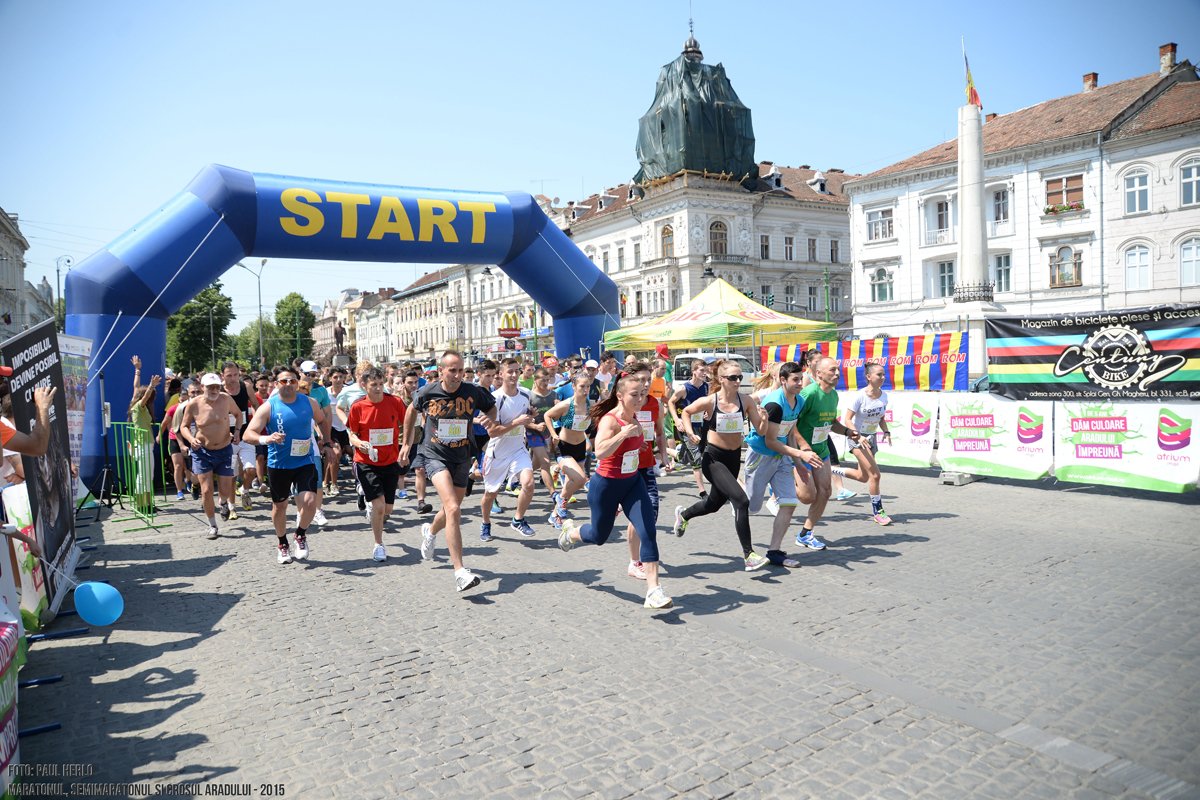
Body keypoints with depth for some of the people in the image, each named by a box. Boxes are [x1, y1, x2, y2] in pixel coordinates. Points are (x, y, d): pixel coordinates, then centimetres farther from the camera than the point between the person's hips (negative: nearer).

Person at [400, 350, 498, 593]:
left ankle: (431, 531, 56)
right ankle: (460, 572, -21)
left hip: (462, 457, 3)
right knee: (453, 509, -22)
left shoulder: (473, 392, -8)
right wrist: (406, 443, 16)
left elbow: (491, 407, 10)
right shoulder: (427, 393, -9)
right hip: (435, 455, -3)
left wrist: (491, 420, -13)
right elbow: (412, 411, 12)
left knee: (452, 510, 19)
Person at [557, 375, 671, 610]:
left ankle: (653, 590, -8)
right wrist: (624, 433, -47)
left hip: (632, 482, 6)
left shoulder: (634, 418, 0)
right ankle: (570, 531, 50)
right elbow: (600, 452, -43)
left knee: (648, 532, -11)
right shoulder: (609, 420, -24)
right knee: (599, 535, 15)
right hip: (606, 485, -6)